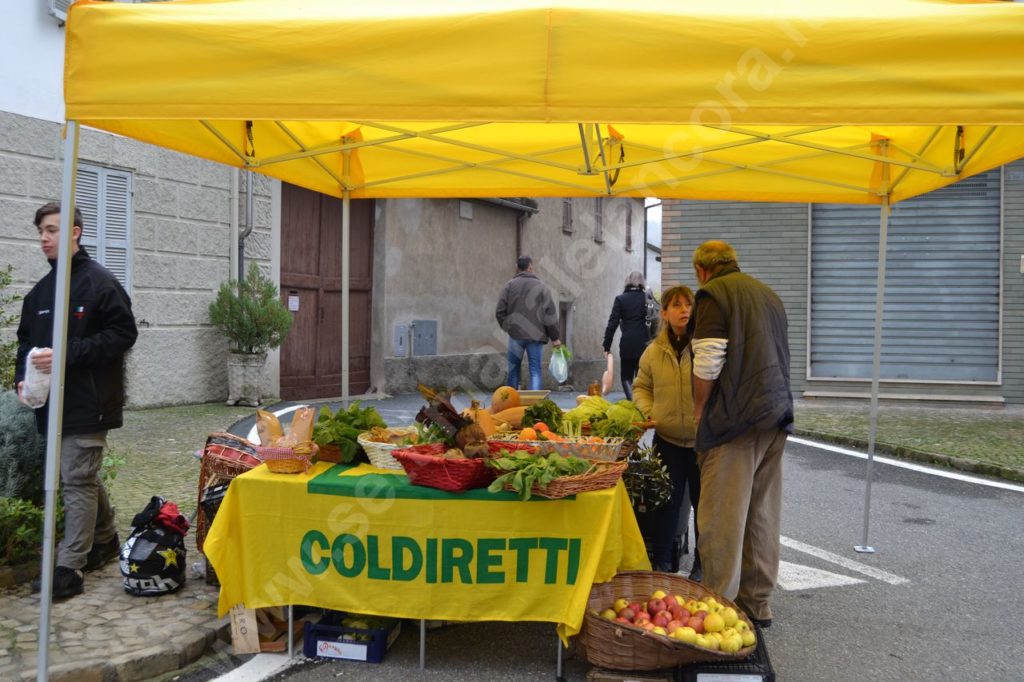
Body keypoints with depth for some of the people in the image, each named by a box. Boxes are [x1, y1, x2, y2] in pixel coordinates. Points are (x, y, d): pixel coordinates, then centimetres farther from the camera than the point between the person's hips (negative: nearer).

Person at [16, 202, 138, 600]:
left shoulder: (100, 282, -9)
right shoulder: (41, 291, 15)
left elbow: (123, 334, -16)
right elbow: (27, 340, 19)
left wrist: (67, 355, -21)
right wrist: (23, 377, 1)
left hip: (87, 402, -8)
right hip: (53, 403, 8)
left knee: (78, 481, -5)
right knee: (83, 478, 17)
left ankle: (69, 568, 1)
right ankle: (105, 541, 34)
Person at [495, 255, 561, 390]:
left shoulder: (510, 285, 2)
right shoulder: (541, 286, 0)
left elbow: (500, 311, 1)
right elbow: (550, 314, -2)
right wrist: (554, 337, 3)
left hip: (515, 333, 1)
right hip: (536, 335, -1)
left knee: (513, 368, 12)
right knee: (535, 370, 2)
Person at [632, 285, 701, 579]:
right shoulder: (654, 351, 3)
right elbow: (642, 387, 15)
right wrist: (646, 412, -1)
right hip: (667, 437, 3)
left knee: (703, 500, 10)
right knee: (668, 501, 11)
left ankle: (702, 564, 27)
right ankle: (661, 562, 26)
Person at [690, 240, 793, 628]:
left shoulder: (714, 294, -6)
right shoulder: (769, 295, 18)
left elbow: (708, 362, -14)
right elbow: (779, 357, 20)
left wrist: (699, 408, -2)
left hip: (735, 418, -8)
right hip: (776, 416, 8)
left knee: (723, 516, -3)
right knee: (763, 513, 13)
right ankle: (758, 602, 22)